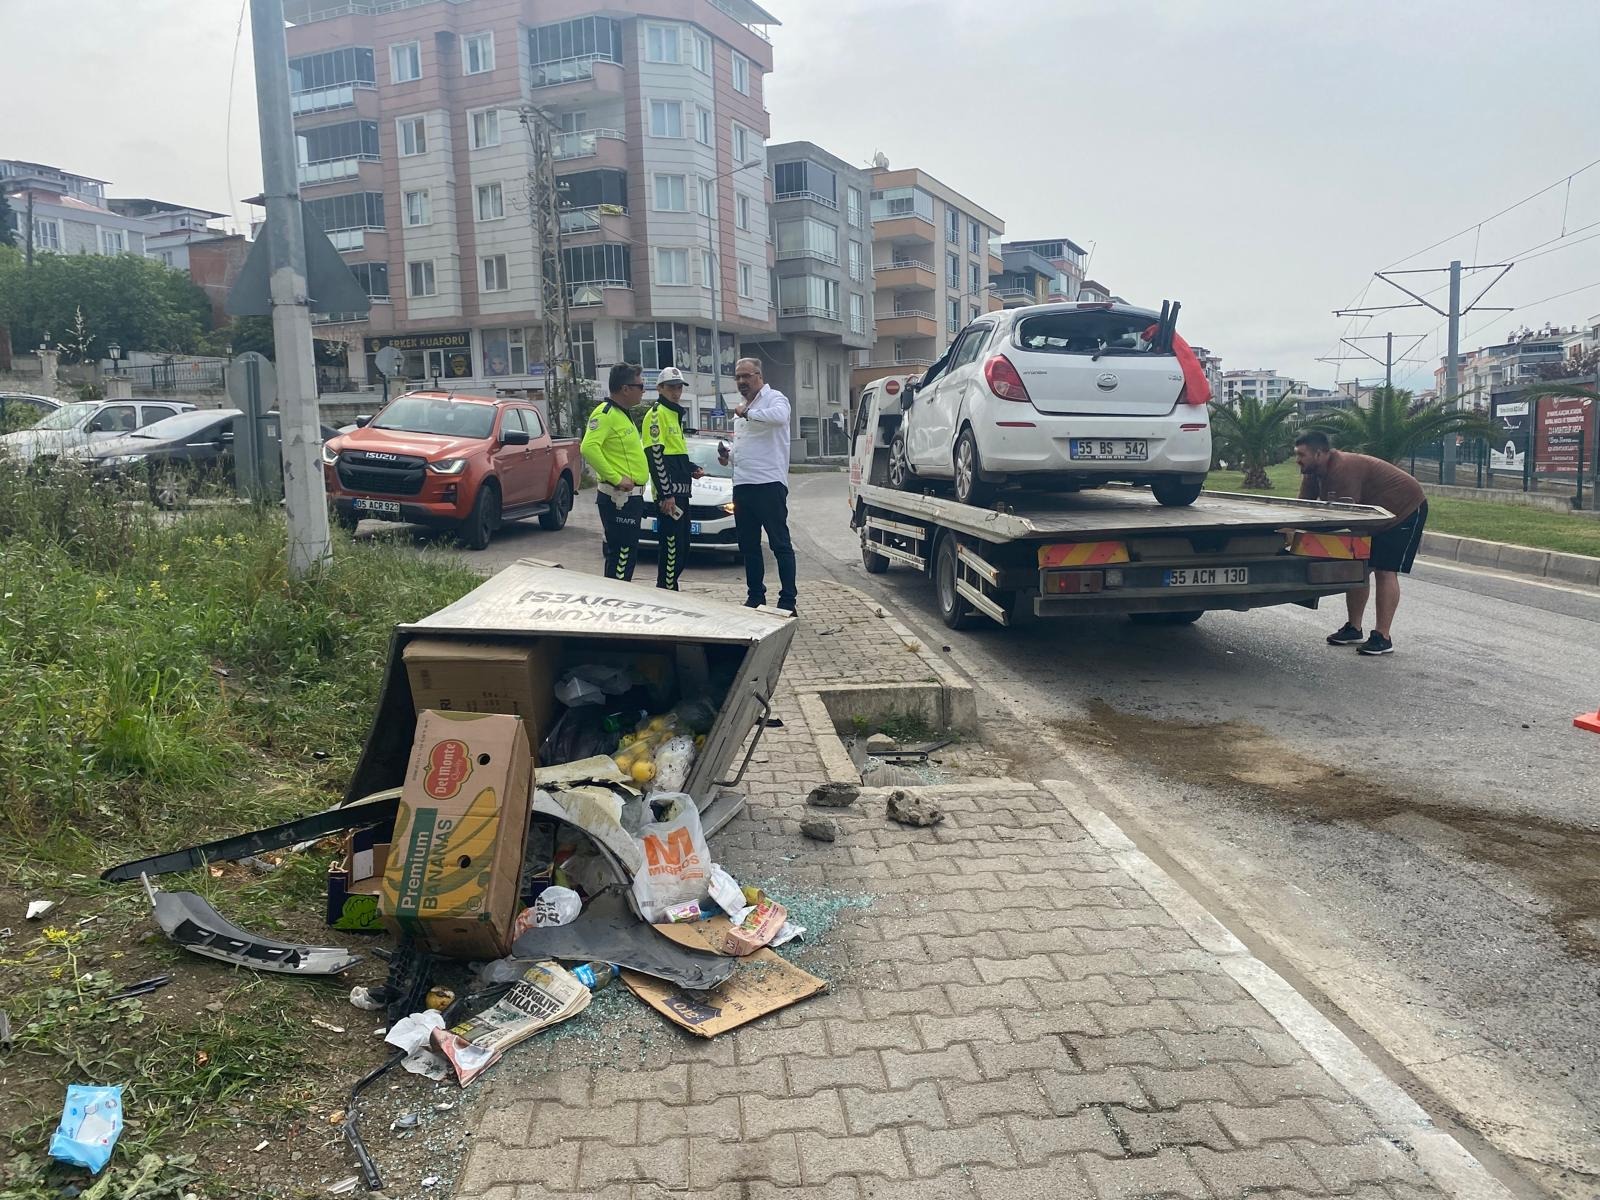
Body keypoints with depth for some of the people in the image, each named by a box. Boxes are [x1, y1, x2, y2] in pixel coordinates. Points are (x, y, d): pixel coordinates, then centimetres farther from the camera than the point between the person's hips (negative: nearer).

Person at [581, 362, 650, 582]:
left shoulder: (622, 414, 18)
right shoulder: (605, 413, -13)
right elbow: (589, 448, -27)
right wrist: (616, 478, -25)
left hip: (631, 497, 10)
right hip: (619, 498, -10)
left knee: (627, 554, 15)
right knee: (620, 555, -9)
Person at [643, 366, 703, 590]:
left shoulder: (674, 414, 21)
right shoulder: (657, 413, -9)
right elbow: (655, 455, -17)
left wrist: (692, 469, 10)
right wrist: (666, 494, -22)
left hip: (680, 490, 10)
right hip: (668, 492, -10)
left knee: (681, 546, 13)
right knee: (671, 545, -9)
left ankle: (668, 589, 21)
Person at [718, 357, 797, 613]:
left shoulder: (774, 398, -4)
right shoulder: (741, 409, 23)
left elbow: (779, 416, -29)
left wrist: (747, 413, -17)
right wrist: (729, 455, 11)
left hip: (769, 484, -9)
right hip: (742, 485, 9)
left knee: (780, 544, -4)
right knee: (748, 546, 13)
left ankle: (788, 600, -2)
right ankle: (755, 597, 23)